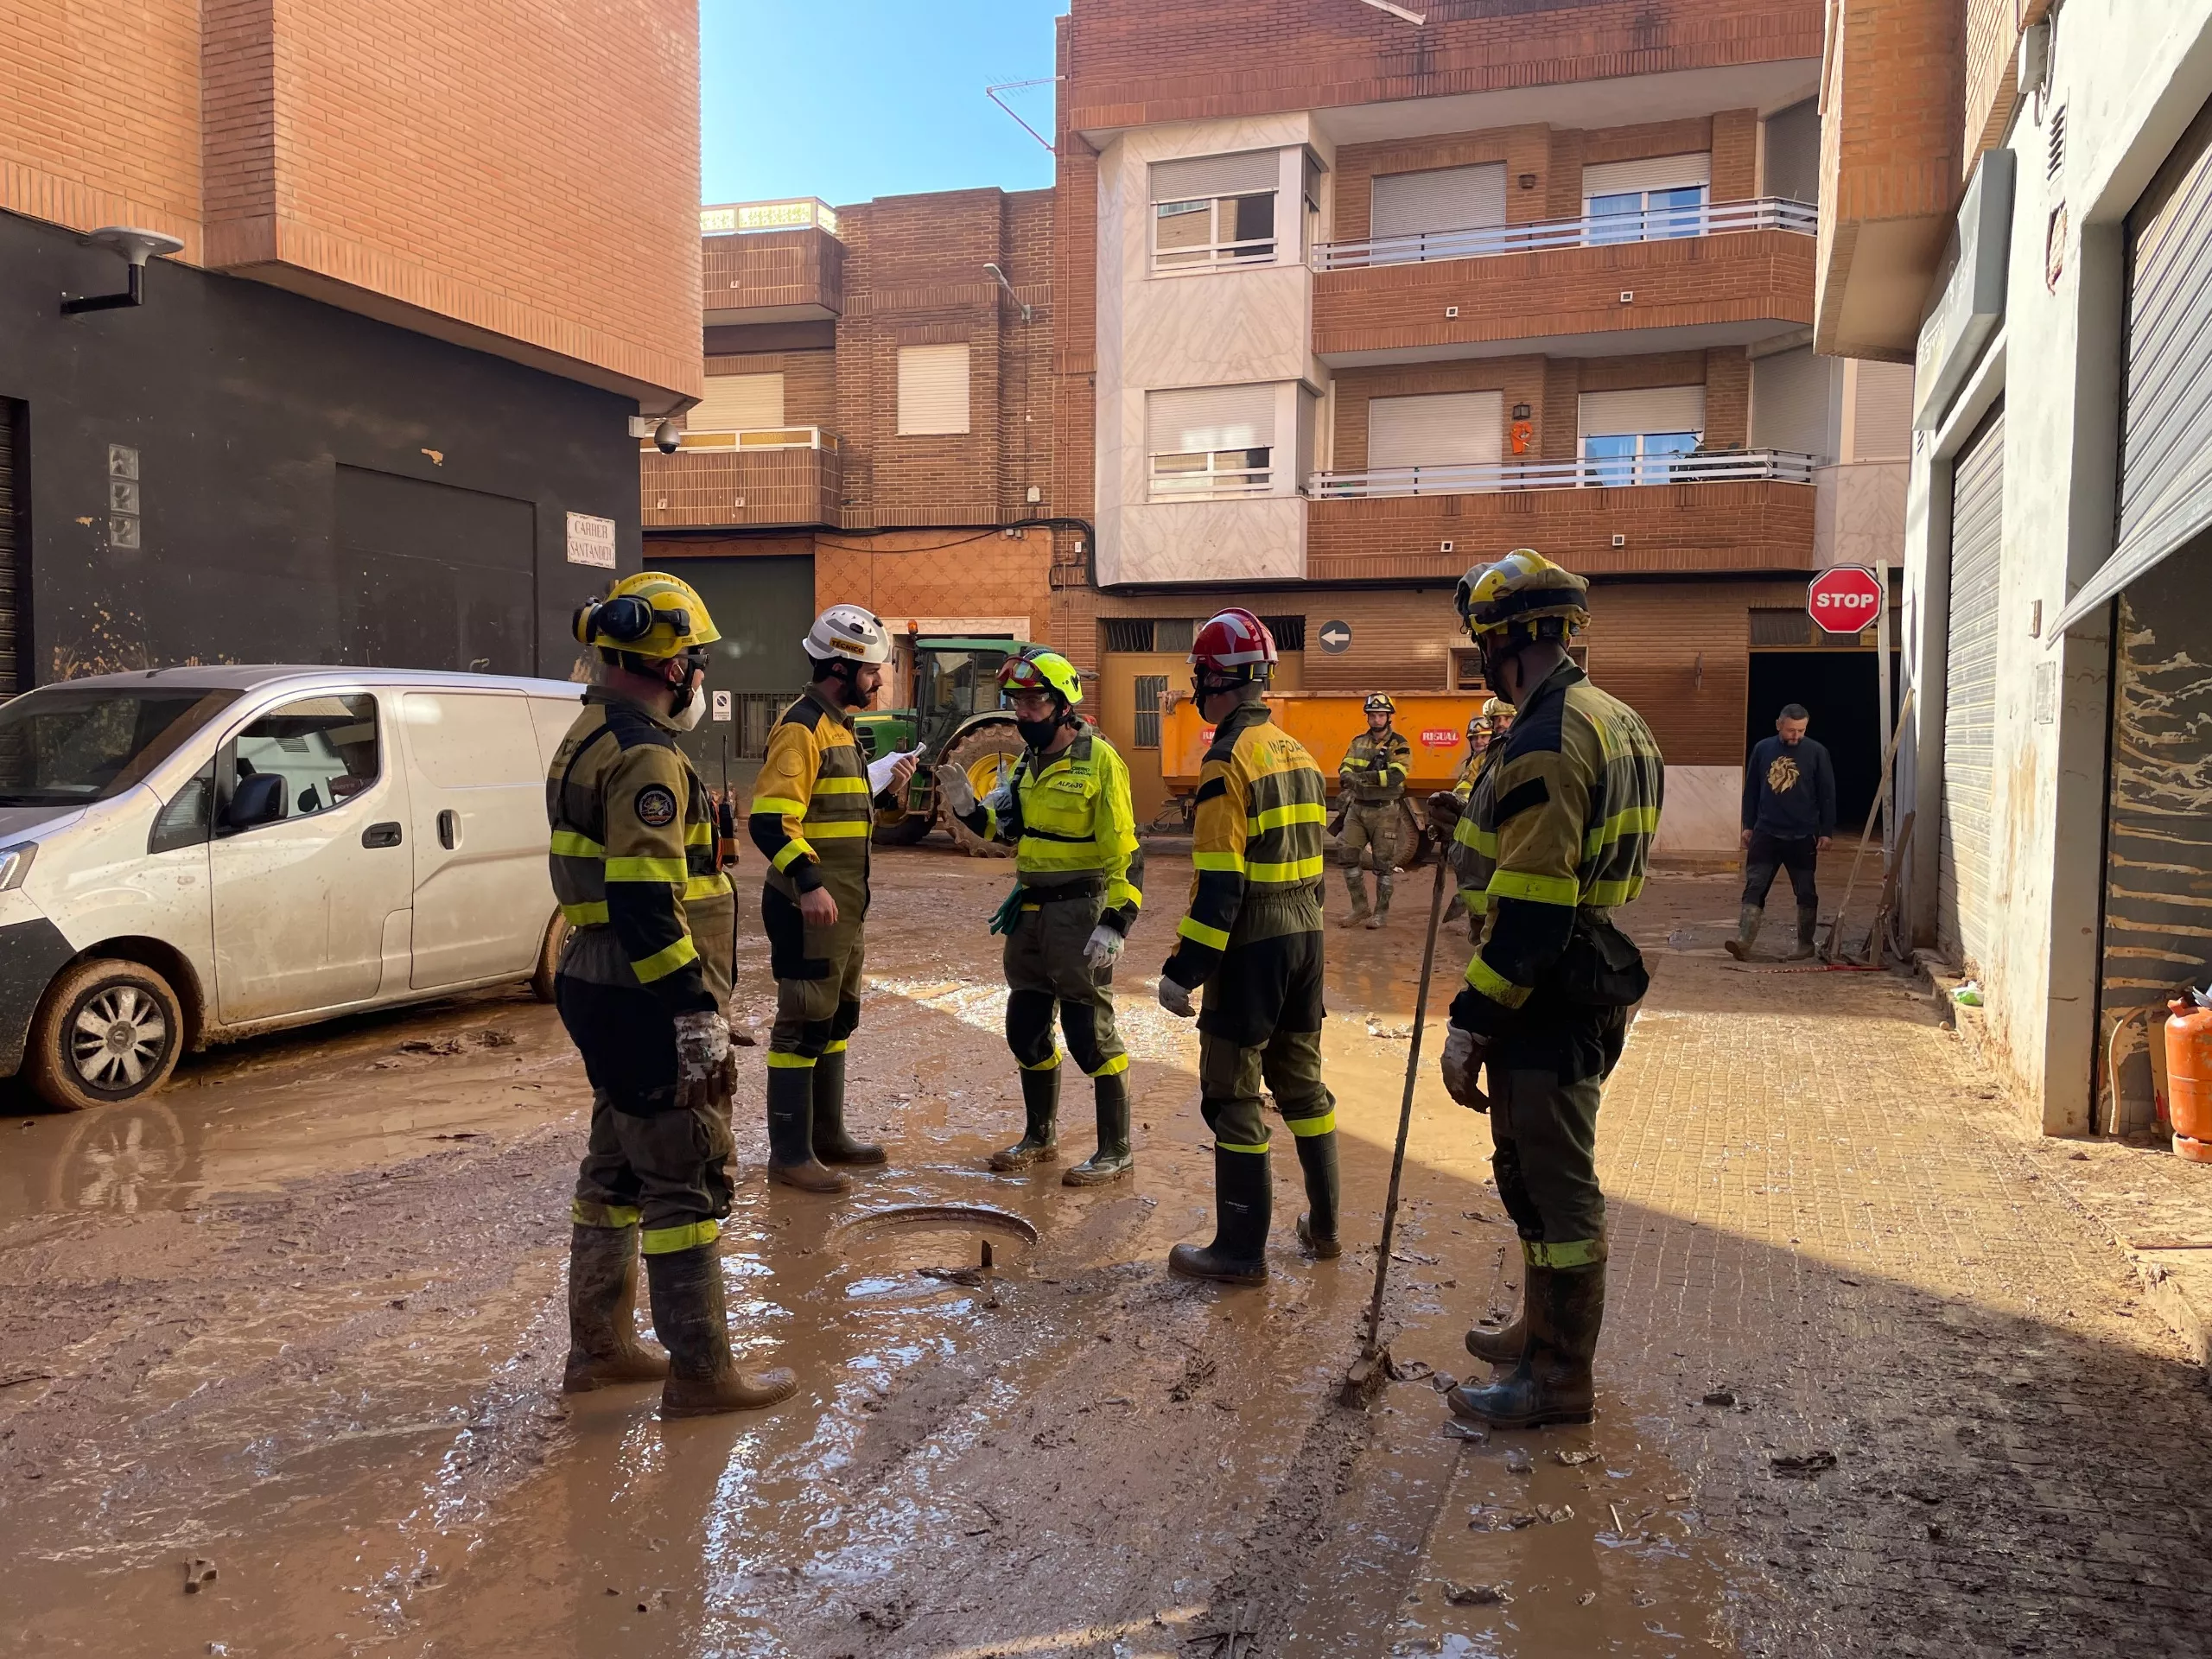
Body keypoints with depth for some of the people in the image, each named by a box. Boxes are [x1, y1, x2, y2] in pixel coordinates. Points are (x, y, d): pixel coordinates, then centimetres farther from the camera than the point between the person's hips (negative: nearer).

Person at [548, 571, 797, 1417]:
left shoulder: (590, 738, 14)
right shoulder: (645, 756, -19)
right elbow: (645, 902, -26)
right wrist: (696, 1010, -24)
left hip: (598, 989, 11)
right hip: (645, 1002, -11)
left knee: (619, 1168, 19)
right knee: (687, 1180, -1)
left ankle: (600, 1346, 30)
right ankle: (700, 1372, 8)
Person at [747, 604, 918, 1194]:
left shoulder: (839, 726, 16)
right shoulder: (800, 729, -15)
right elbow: (769, 819, -25)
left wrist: (890, 794, 6)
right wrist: (807, 883, -35)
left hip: (844, 907, 10)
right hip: (810, 908, -10)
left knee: (836, 1021, 18)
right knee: (804, 1027, -3)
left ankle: (828, 1135, 30)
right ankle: (789, 1155, 6)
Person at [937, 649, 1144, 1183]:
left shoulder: (1099, 760, -14)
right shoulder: (1029, 760, 11)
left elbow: (1124, 849, -17)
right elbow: (1011, 829, 20)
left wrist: (1115, 923, -23)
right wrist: (968, 808, 3)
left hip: (1080, 910, -8)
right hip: (1030, 909, 8)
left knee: (1089, 1032, -3)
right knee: (1025, 1026, 15)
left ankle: (1117, 1151, 11)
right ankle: (1040, 1137, 32)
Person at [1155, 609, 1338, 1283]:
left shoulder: (1230, 760, -15)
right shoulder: (1298, 753, 11)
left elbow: (1219, 883, -19)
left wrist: (1183, 969, -16)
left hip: (1252, 945, -8)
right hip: (1307, 935, 8)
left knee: (1233, 1094, 1)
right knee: (1301, 1077, 19)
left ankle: (1242, 1251, 8)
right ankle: (1324, 1224, 30)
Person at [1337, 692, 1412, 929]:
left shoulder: (1398, 745, -7)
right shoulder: (1358, 742, 10)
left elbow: (1396, 775, -21)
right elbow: (1345, 767, 2)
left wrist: (1363, 777, -30)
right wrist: (1347, 777, -24)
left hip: (1383, 811, -5)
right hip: (1357, 808, 5)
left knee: (1383, 863, 2)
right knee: (1348, 857, 2)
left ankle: (1381, 912, 12)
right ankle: (1360, 908, 14)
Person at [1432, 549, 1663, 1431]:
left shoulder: (1545, 742, -21)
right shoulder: (1615, 720, 12)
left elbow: (1529, 911, -25)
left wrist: (1469, 1025, -22)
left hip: (1548, 997, -10)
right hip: (1594, 983, 10)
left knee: (1553, 1183, 2)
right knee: (1537, 1169, 22)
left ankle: (1559, 1376, 15)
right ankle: (1542, 1331, 37)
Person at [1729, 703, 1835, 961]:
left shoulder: (1817, 752, -3)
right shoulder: (1763, 749, 3)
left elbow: (1827, 795, -1)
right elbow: (1751, 790, 9)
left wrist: (1826, 832, -4)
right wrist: (1748, 826, 8)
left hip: (1803, 836, -1)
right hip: (1766, 833, 2)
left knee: (1806, 892, 8)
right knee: (1754, 887, -6)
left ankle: (1806, 944, 20)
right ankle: (1744, 940, -12)